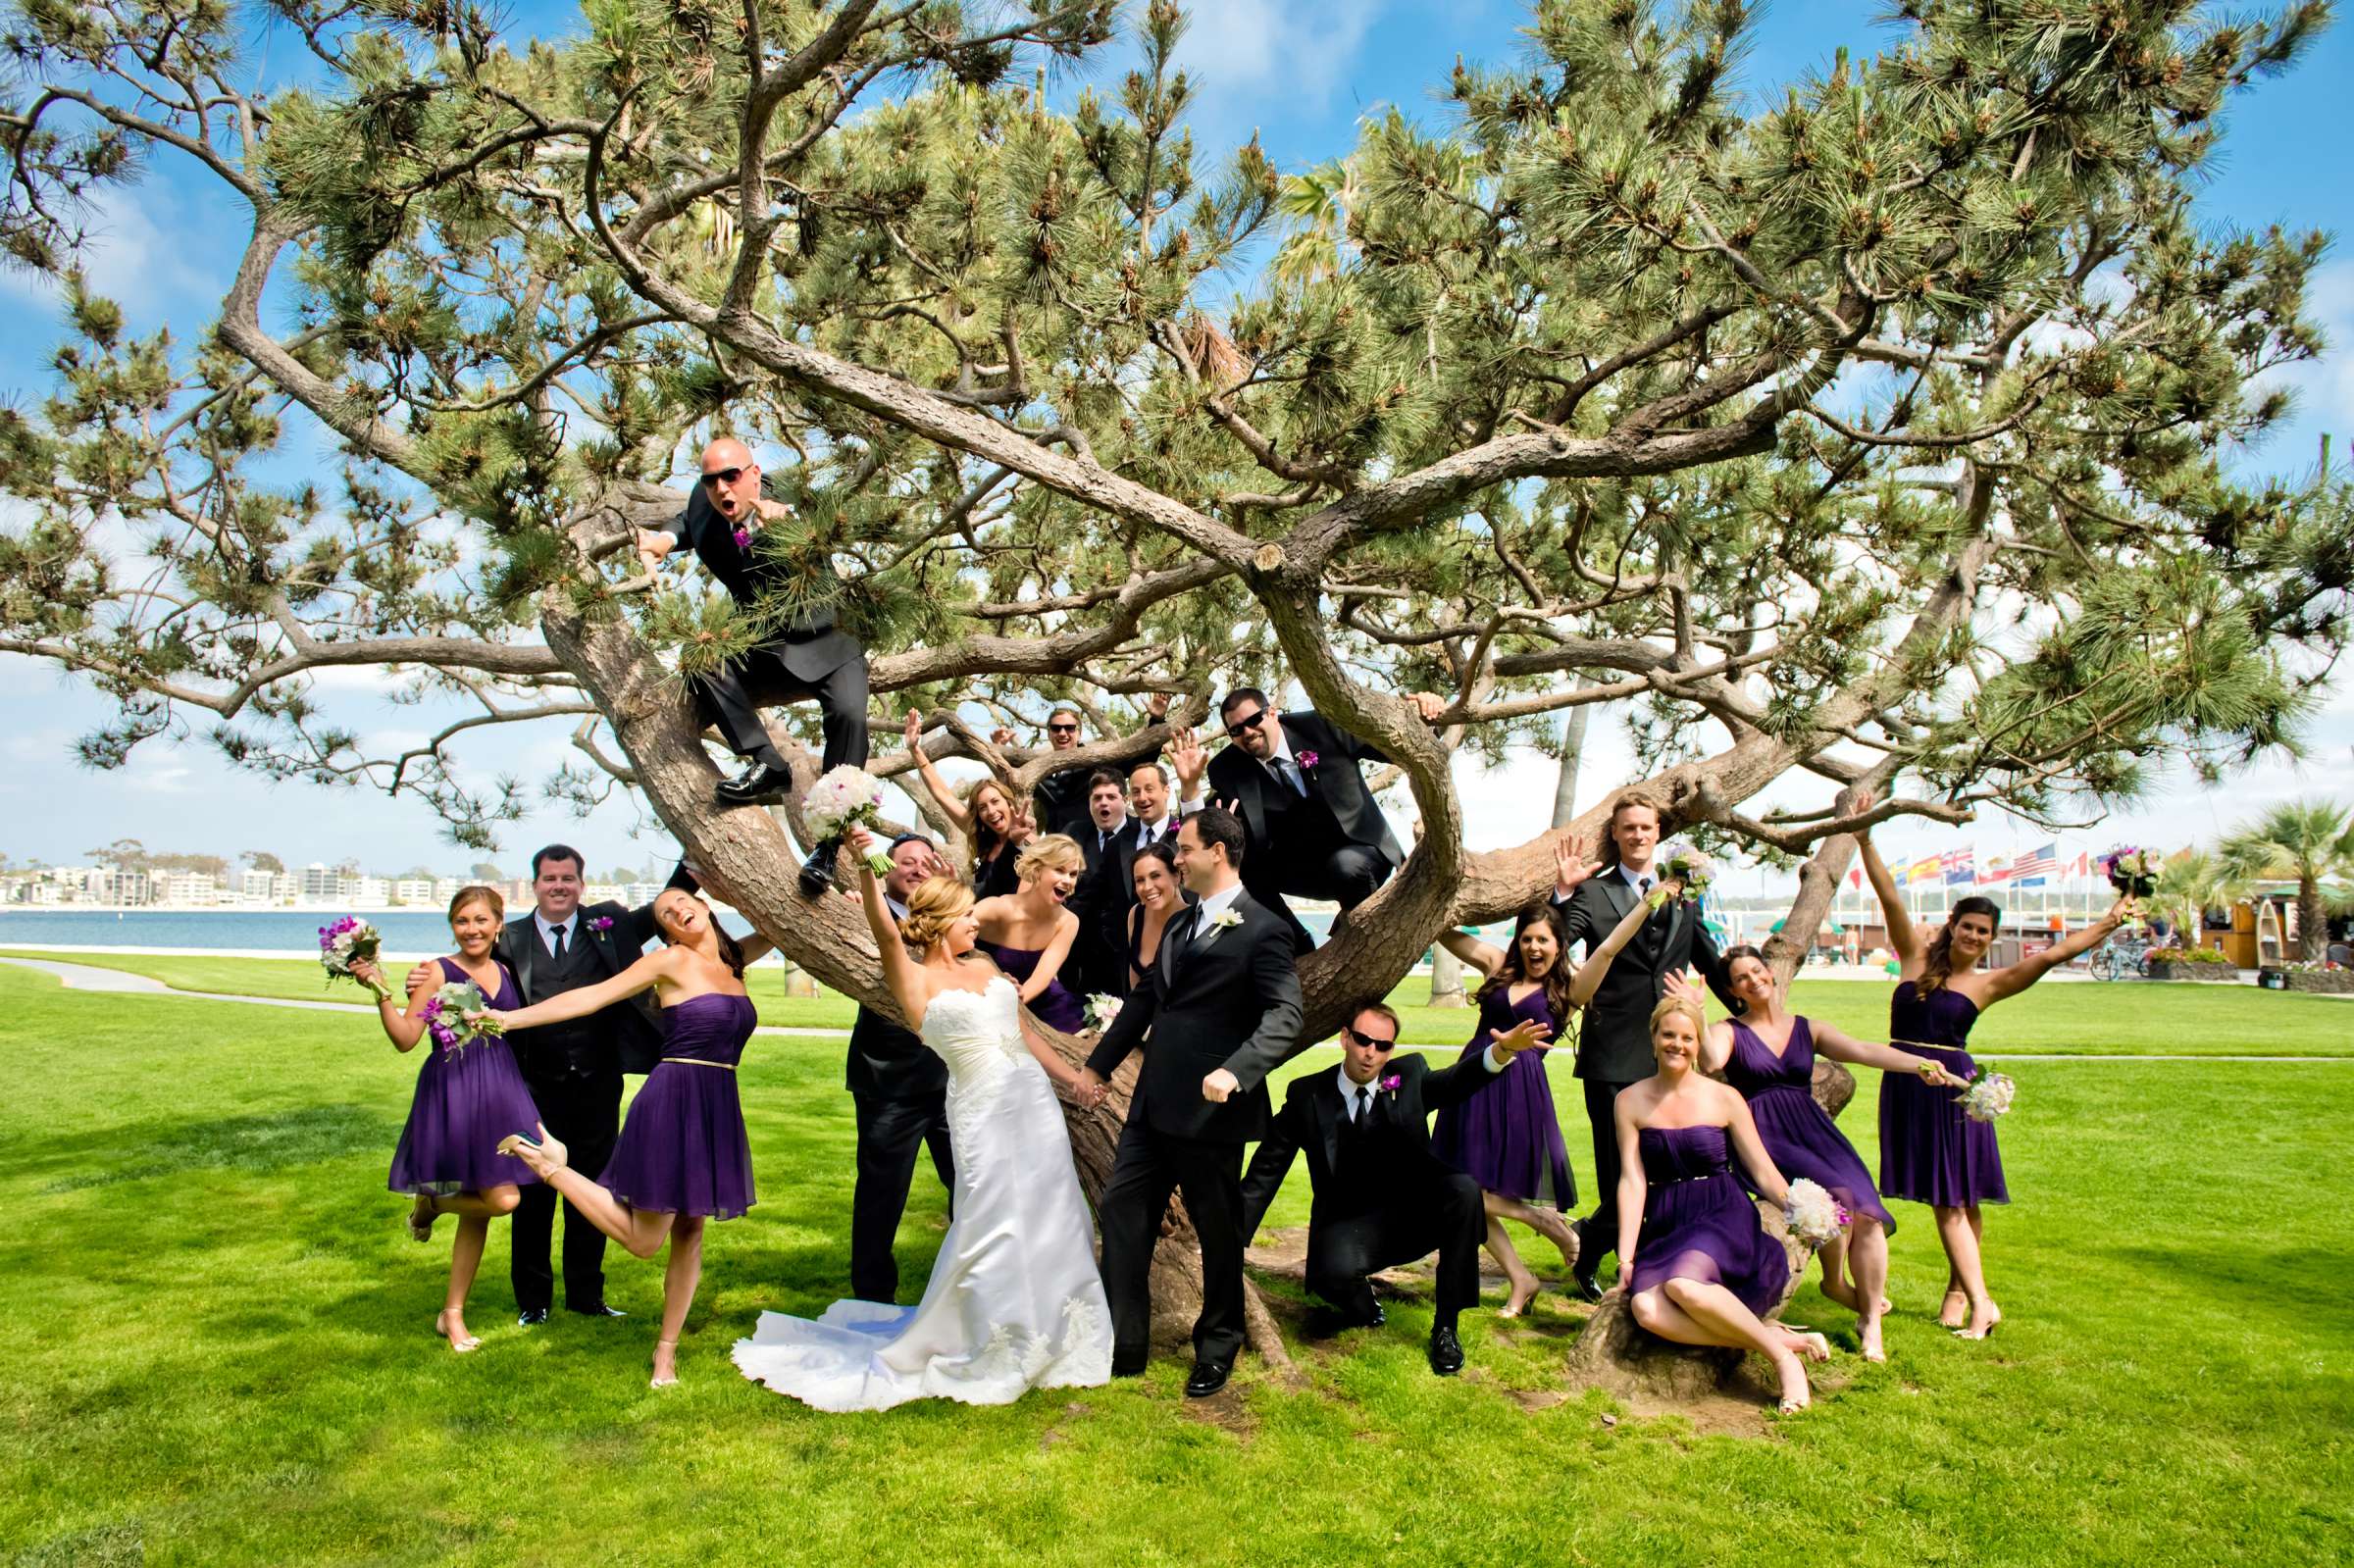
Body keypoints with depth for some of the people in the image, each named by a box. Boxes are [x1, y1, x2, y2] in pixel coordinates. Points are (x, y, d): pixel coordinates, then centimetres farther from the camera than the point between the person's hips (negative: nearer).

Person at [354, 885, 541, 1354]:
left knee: (480, 1208, 9)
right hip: (452, 1091, -6)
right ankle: (430, 1203, 17)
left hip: (499, 1091, 6)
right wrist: (380, 990, -19)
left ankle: (453, 1314, 21)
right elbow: (405, 1038, -9)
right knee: (502, 1199, -14)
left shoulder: (504, 973, 11)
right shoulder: (438, 972, -5)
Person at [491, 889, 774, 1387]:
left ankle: (667, 1347, 24)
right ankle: (550, 1164, 12)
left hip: (718, 1110, 5)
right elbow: (593, 996, -7)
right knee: (642, 1241, -1)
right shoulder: (674, 960, -6)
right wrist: (509, 1018, -11)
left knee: (690, 1233, 11)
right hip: (673, 1102, -5)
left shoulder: (733, 959, 10)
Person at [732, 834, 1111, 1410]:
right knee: (993, 1231, -3)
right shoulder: (915, 981, -5)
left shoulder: (984, 966, 13)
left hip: (1034, 1099, 6)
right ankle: (992, 1356, 17)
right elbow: (886, 932, -23)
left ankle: (1047, 1339, 29)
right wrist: (865, 868, -38)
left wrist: (1076, 1081, 19)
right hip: (983, 1111, -6)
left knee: (1051, 1221, 11)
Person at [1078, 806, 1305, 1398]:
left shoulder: (1262, 930, -12)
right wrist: (1099, 1064, 22)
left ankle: (1217, 1349, 29)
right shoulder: (1179, 925, 15)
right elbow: (1145, 1000, 21)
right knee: (1121, 1210, 7)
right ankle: (1123, 1346, 19)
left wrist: (1235, 1071, -35)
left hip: (1210, 1108, -8)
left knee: (1218, 1231, 9)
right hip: (1154, 1104, 8)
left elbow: (1285, 1015, -21)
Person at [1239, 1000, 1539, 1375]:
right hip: (1349, 1226, -1)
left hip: (1415, 1215, 2)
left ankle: (1446, 1327, -13)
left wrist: (1502, 1050, -42)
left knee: (1464, 1190, -30)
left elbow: (1454, 1082, -20)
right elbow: (1267, 1167, 2)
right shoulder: (1306, 1094, -1)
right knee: (1334, 1272, -34)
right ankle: (1364, 1308, 7)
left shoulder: (1410, 1075, 1)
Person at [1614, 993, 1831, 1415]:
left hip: (1724, 1219, -2)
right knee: (1646, 1310, -29)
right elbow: (1632, 1180, -1)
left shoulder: (1724, 1099, 2)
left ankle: (1781, 1355, -13)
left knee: (1682, 1284, -35)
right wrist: (1626, 1258, -7)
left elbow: (1763, 1170, 4)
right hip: (1664, 1228, 2)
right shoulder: (1630, 1102, 4)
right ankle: (1787, 1338, -18)